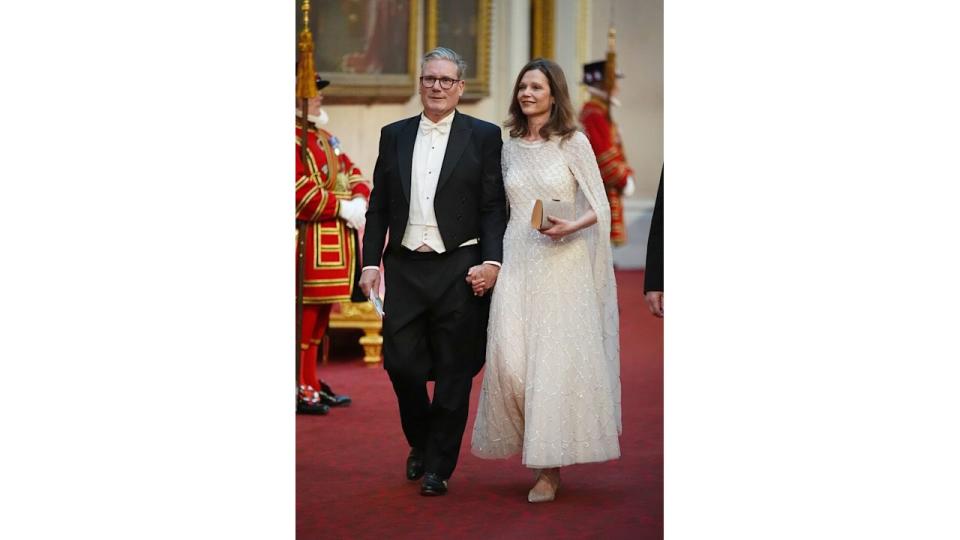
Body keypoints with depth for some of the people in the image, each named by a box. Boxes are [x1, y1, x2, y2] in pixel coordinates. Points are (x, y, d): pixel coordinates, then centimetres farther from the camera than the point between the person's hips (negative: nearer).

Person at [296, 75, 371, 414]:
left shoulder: (325, 137, 19)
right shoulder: (297, 139, -12)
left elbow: (353, 173, 17)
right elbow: (302, 191, -20)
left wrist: (360, 201, -3)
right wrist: (343, 207, -17)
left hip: (336, 240, 10)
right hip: (310, 242, -10)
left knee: (321, 313, 14)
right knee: (307, 313, -8)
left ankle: (312, 385, 22)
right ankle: (300, 390, -5)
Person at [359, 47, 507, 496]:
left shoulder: (484, 136, 3)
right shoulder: (394, 136, 12)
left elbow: (494, 207, -1)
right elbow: (378, 207, 12)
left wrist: (491, 261, -12)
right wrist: (370, 263, 4)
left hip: (459, 269, -2)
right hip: (404, 268, 3)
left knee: (453, 372, 2)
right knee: (401, 362, 0)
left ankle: (438, 467, 13)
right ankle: (420, 444, 26)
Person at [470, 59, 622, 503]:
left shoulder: (574, 143, -1)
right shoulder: (510, 149, 12)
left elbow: (599, 208, -1)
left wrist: (570, 227, -19)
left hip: (562, 263, -4)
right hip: (517, 263, 4)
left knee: (556, 359, -5)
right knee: (510, 359, -6)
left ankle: (551, 468, 3)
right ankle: (539, 449, 15)